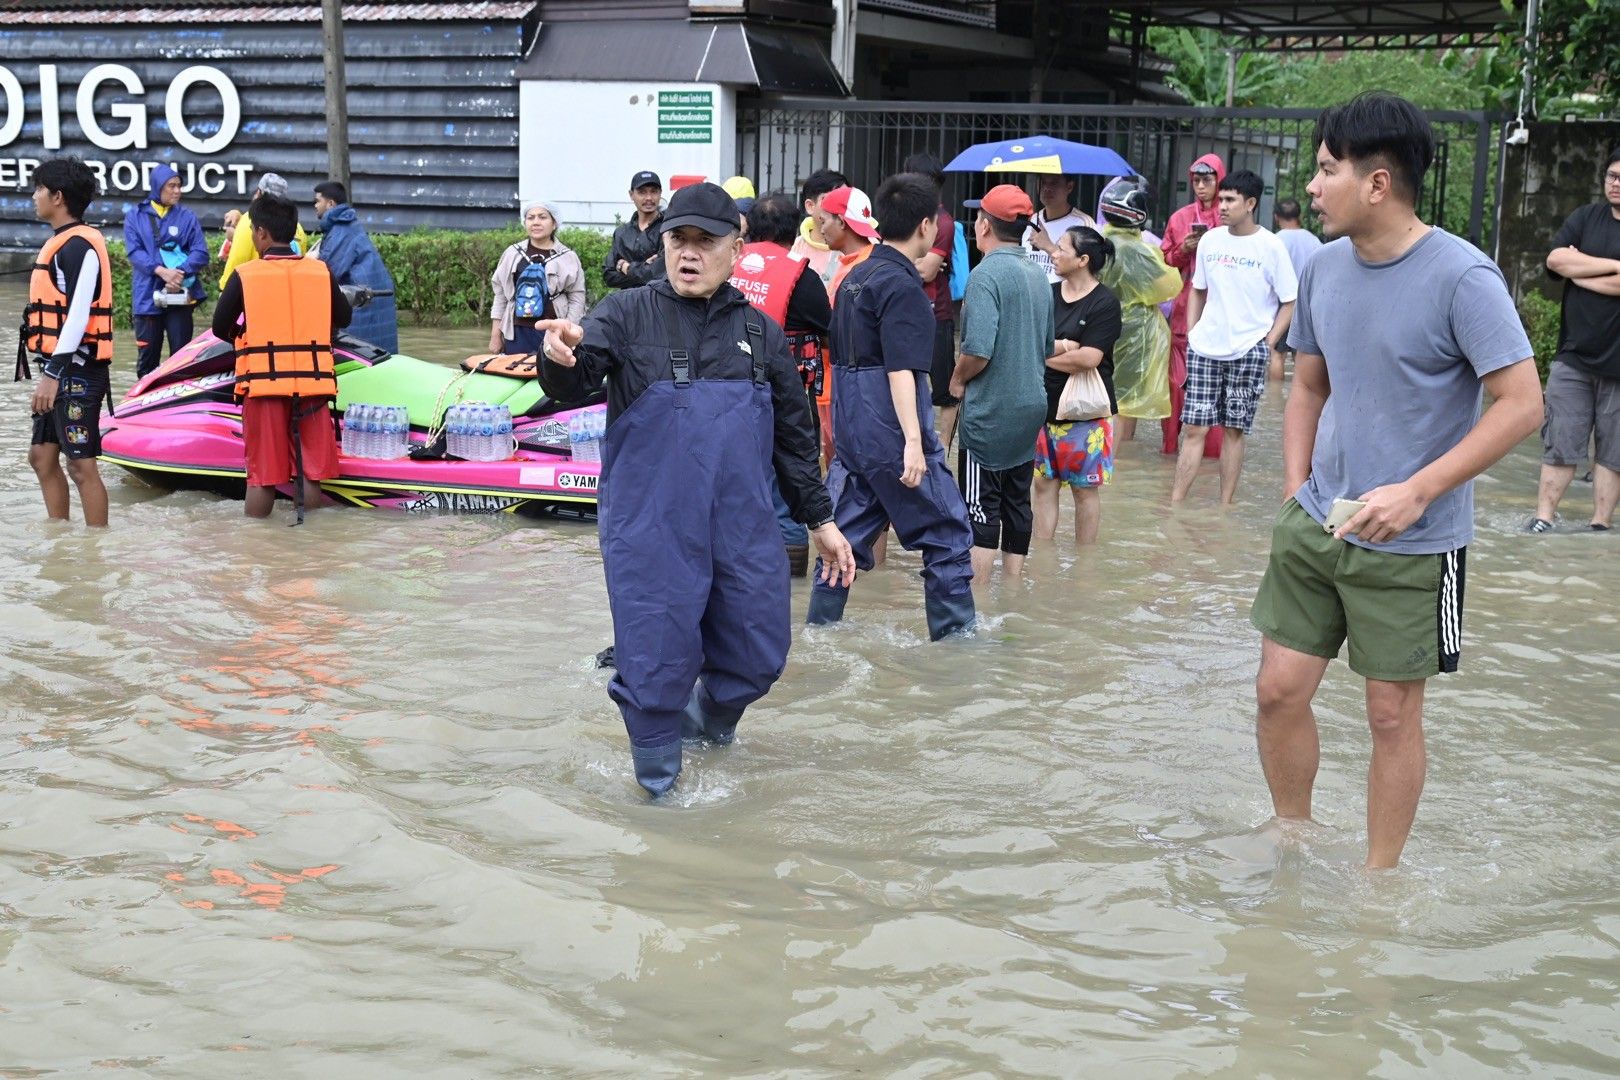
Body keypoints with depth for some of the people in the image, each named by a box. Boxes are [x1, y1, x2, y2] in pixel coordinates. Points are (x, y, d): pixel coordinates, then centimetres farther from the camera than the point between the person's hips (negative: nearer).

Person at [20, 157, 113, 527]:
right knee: (42, 456, 14)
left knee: (81, 465, -8)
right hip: (59, 369, 11)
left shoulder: (79, 246, -14)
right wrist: (48, 369, 18)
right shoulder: (60, 242, 16)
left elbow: (79, 315, -22)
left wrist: (53, 373, -24)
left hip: (77, 372, -11)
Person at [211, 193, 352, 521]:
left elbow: (220, 328, 2)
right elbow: (343, 319, 14)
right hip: (313, 381, 2)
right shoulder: (321, 272, 2)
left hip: (264, 383, -2)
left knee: (262, 473, 4)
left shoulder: (244, 276, -4)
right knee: (311, 471, 7)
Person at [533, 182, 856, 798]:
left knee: (757, 655, 10)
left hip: (744, 533, 4)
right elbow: (575, 382, -16)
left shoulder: (760, 334, 11)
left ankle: (706, 723, 41)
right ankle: (662, 787, 22)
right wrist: (561, 359, -40)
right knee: (657, 663, 0)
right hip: (650, 532, -3)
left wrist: (820, 520, 16)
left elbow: (794, 435, 17)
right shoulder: (626, 316, 0)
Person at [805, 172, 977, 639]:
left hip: (852, 427, 9)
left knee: (848, 534, 12)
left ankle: (819, 627, 14)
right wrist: (913, 440, -25)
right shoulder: (903, 287, -13)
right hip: (891, 432, -9)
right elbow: (900, 369, -21)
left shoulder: (857, 276, 14)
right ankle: (955, 633, 7)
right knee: (947, 534, 2)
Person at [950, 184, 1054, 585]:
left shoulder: (986, 274, -16)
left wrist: (958, 379, -7)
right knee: (1017, 504, 14)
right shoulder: (1038, 276, 10)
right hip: (1031, 405, 8)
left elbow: (978, 350, -24)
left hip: (989, 412, -8)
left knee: (980, 509, -3)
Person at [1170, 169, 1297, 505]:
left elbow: (1290, 301, -1)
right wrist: (1190, 334, 9)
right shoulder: (1210, 240, 6)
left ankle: (1226, 504, 12)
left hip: (1248, 351, -3)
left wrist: (1268, 344, -8)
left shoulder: (1270, 246, -5)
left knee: (1234, 430, 4)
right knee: (1193, 428, 0)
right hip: (1205, 348, 3)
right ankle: (1174, 502, 2)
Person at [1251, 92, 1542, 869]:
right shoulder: (1324, 269, 4)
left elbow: (1523, 404, -17)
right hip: (1315, 526, 6)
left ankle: (1379, 877, 23)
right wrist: (1295, 493, 4)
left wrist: (1415, 492, -22)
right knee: (1279, 689, 7)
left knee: (1392, 712, 5)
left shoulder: (1462, 278, -16)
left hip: (1411, 544, -5)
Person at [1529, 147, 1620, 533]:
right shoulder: (1586, 217, 8)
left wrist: (1578, 271, -8)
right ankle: (1543, 518, 8)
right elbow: (1555, 258, -7)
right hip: (1574, 356, 3)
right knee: (1559, 444, 3)